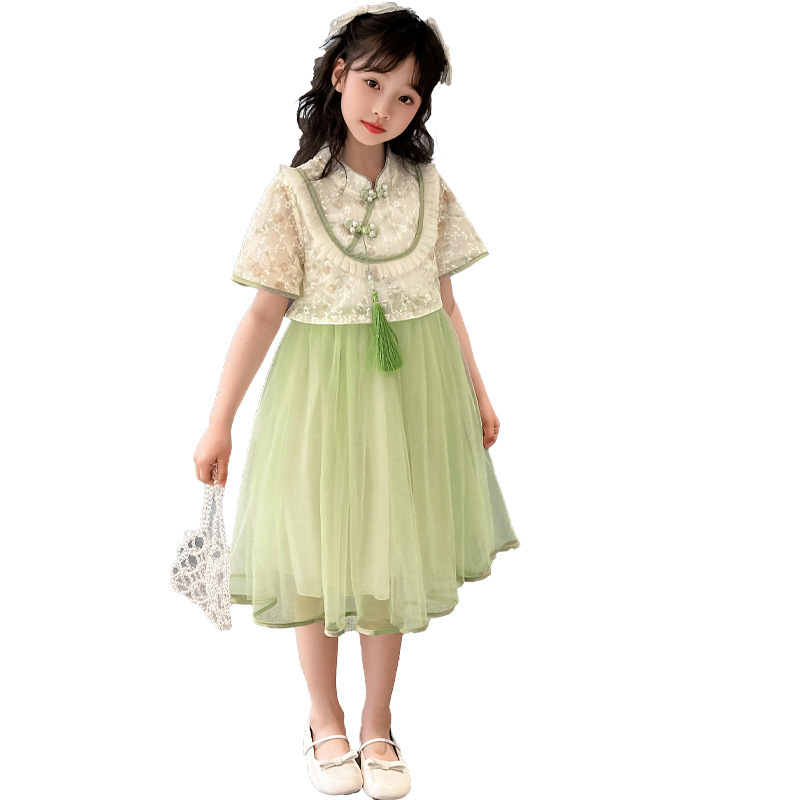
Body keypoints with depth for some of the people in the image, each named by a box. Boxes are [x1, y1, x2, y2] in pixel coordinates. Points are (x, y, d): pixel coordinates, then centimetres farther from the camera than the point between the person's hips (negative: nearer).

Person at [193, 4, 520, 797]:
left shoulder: (427, 186, 1)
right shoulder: (294, 191, -7)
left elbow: (444, 301, 8)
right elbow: (264, 314, -6)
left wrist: (476, 394, 12)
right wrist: (219, 421, -7)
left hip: (414, 386, 2)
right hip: (322, 385, -2)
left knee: (392, 554, 12)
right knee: (320, 555, 11)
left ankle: (377, 724, 32)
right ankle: (324, 719, 35)